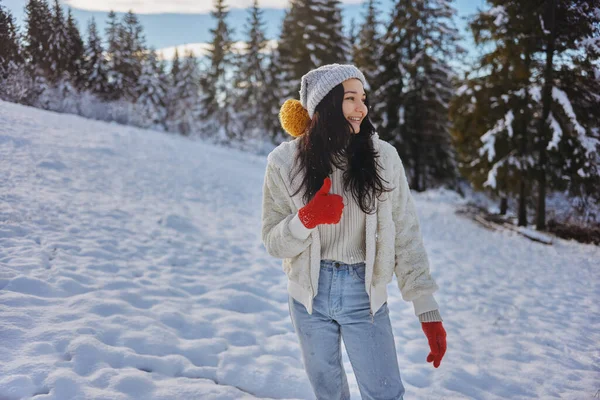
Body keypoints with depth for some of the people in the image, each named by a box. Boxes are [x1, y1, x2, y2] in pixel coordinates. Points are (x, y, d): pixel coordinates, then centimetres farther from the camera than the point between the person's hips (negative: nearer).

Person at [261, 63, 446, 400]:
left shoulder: (382, 157, -11)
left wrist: (428, 310, -11)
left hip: (365, 296, -1)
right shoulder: (286, 162, -9)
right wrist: (307, 219, -26)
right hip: (310, 296, 1)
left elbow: (406, 236, -8)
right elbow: (273, 243, -5)